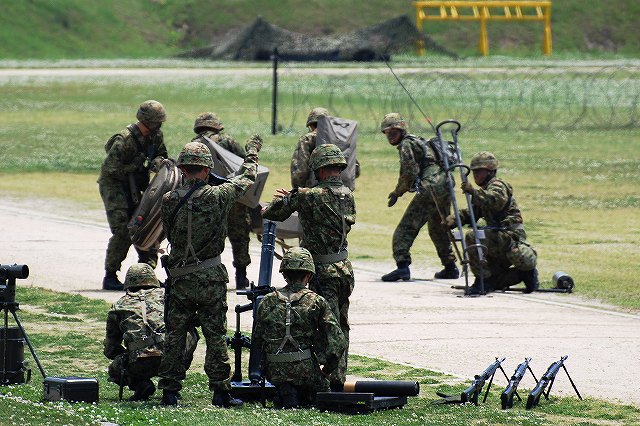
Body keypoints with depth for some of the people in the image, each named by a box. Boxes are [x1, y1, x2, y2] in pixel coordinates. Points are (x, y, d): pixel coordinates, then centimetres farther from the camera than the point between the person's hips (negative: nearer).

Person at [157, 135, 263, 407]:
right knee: (215, 336, 5)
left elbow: (170, 234, 6)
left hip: (179, 277, 2)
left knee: (175, 336, 8)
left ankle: (169, 391, 9)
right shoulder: (217, 196, -11)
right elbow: (246, 179, 6)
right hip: (210, 277, -2)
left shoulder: (169, 201, -6)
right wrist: (252, 153, 24)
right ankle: (220, 392, 8)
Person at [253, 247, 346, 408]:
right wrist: (326, 370, 5)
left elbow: (257, 340, 9)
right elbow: (337, 340, -8)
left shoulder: (267, 302, 3)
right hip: (306, 370, -1)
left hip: (275, 372, 1)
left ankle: (284, 393, -4)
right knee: (323, 389, 26)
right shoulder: (317, 302, -4)